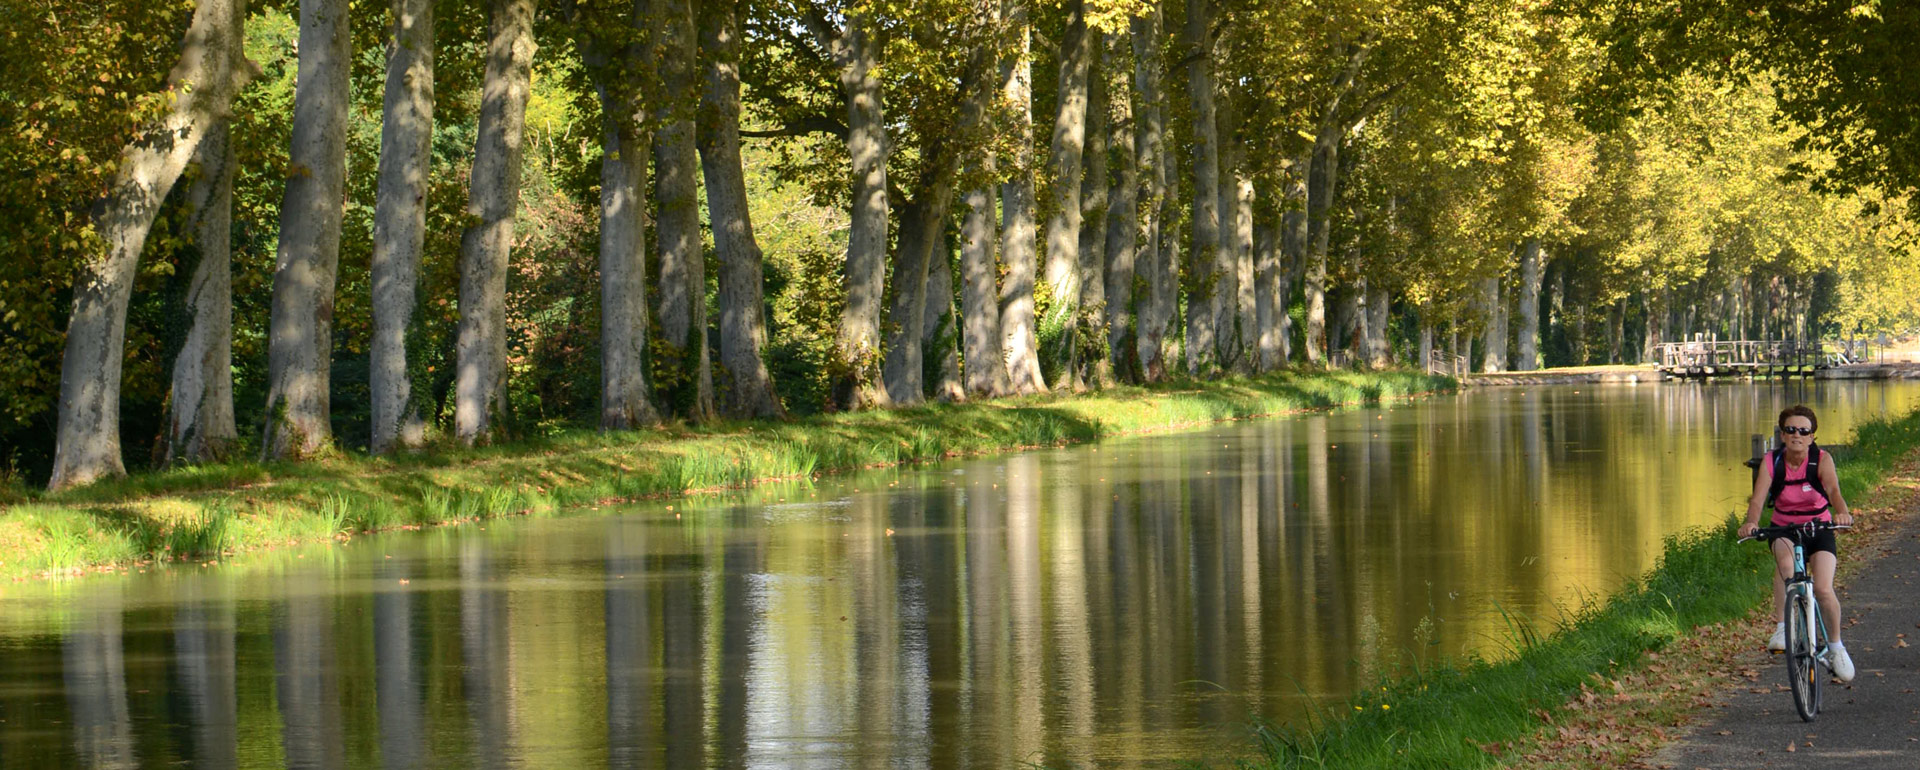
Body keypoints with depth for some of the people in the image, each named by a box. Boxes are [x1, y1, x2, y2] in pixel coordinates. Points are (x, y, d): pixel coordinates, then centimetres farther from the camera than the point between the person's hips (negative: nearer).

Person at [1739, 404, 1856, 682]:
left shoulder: (1822, 460, -15)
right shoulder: (1771, 461, -13)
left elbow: (1833, 490, -33)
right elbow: (1758, 498, -25)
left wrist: (1842, 512, -55)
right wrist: (1751, 523, -47)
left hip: (1819, 529, 0)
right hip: (1784, 530, 0)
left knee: (1823, 589, -18)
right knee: (1785, 558, -36)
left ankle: (1836, 646, 8)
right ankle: (1783, 628, -31)